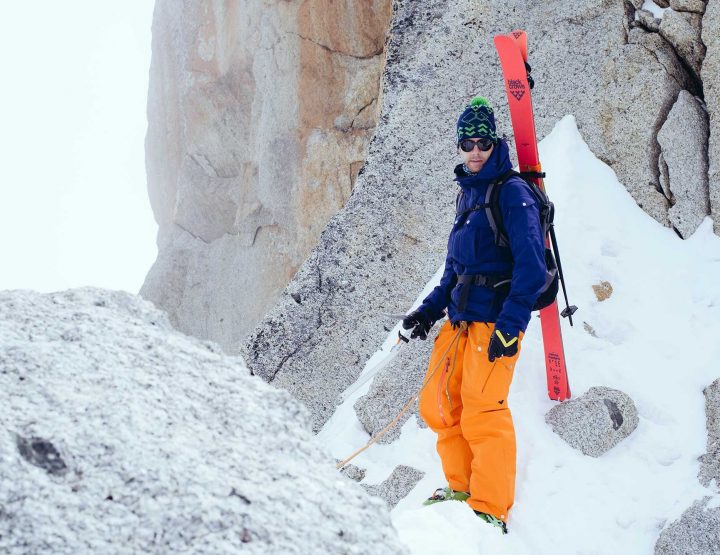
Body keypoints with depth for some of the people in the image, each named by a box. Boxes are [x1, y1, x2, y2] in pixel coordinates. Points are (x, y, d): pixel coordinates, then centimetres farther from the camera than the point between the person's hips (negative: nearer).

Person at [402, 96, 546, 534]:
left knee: (482, 412, -12)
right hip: (461, 317, 9)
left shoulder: (512, 193, -9)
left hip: (495, 319, -9)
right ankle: (461, 489, 19)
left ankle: (490, 511, -7)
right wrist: (431, 309, 20)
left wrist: (511, 324, -23)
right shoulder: (468, 193, 18)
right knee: (438, 404, 8)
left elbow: (531, 265, -17)